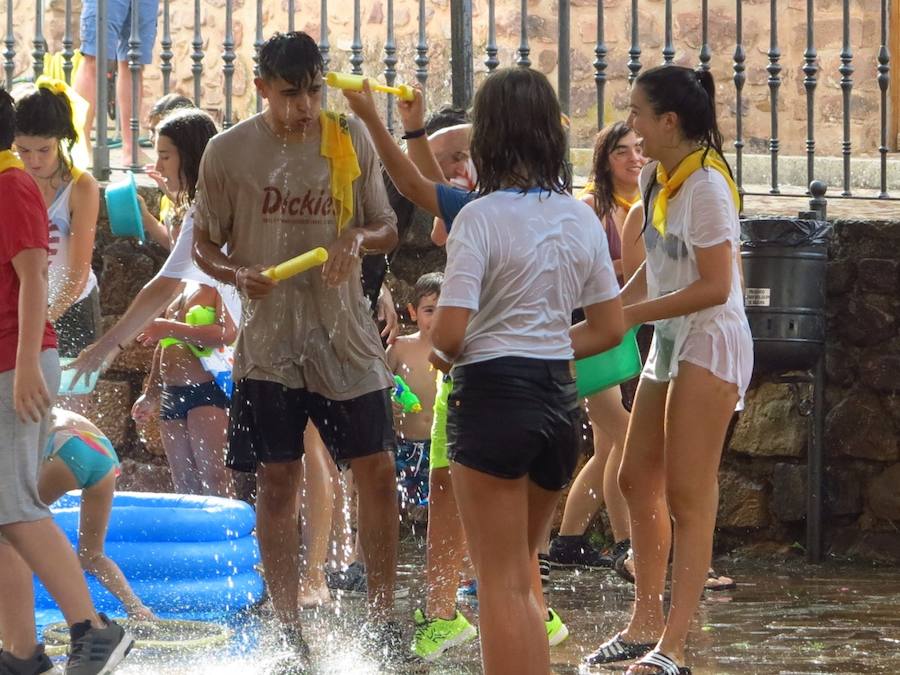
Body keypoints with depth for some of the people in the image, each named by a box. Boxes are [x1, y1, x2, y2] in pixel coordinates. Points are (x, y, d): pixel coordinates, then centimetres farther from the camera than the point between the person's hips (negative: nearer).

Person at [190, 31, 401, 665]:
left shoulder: (351, 138, 2)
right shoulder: (229, 151, -2)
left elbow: (388, 230, 9)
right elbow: (205, 244, 6)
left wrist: (358, 239, -14)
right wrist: (239, 273, -16)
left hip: (346, 335, 1)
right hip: (268, 339, -1)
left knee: (377, 469, -1)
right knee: (278, 481, 1)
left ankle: (381, 614, 12)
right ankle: (288, 627, 9)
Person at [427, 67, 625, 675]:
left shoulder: (481, 218, -13)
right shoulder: (581, 219, 6)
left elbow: (450, 333, -18)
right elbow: (610, 328, 10)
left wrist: (443, 352, 3)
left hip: (493, 396, -6)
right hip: (560, 396, 6)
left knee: (502, 584, 2)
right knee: (521, 573, 21)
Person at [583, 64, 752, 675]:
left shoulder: (706, 185, -19)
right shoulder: (656, 178, 8)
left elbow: (715, 286, -22)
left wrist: (628, 316, -20)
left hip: (710, 344, -10)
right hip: (669, 344, 10)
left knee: (688, 495, -9)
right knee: (638, 480, 12)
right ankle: (646, 625, 21)